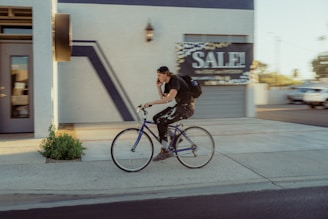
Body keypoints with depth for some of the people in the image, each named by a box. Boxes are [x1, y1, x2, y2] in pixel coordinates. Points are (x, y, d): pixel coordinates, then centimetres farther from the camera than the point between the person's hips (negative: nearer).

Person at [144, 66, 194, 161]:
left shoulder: (175, 81, -17)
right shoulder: (167, 84, 11)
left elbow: (169, 98, -29)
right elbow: (163, 98, 12)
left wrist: (151, 103, -29)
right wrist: (158, 87, 3)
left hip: (186, 107, -9)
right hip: (179, 106, 10)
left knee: (161, 121, -20)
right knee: (156, 118, 0)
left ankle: (164, 151, -15)